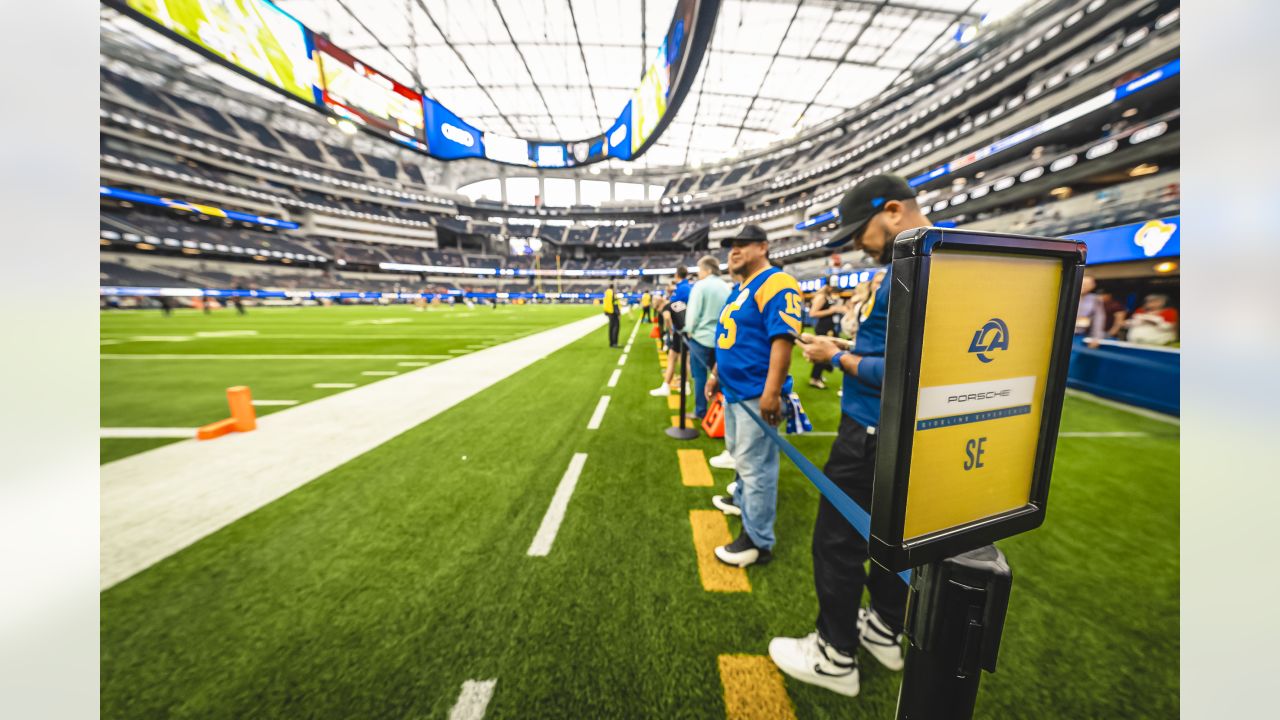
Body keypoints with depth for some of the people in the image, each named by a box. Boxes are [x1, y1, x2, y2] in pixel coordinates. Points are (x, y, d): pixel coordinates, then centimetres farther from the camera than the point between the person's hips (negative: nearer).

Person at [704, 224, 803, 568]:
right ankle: (743, 499, 48)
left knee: (755, 464, -1)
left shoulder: (775, 283, -15)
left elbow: (783, 338, -26)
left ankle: (757, 541, 14)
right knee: (740, 454, 25)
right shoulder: (740, 289, 17)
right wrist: (715, 375, 22)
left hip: (756, 394, -10)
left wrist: (771, 392, -30)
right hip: (735, 390, 10)